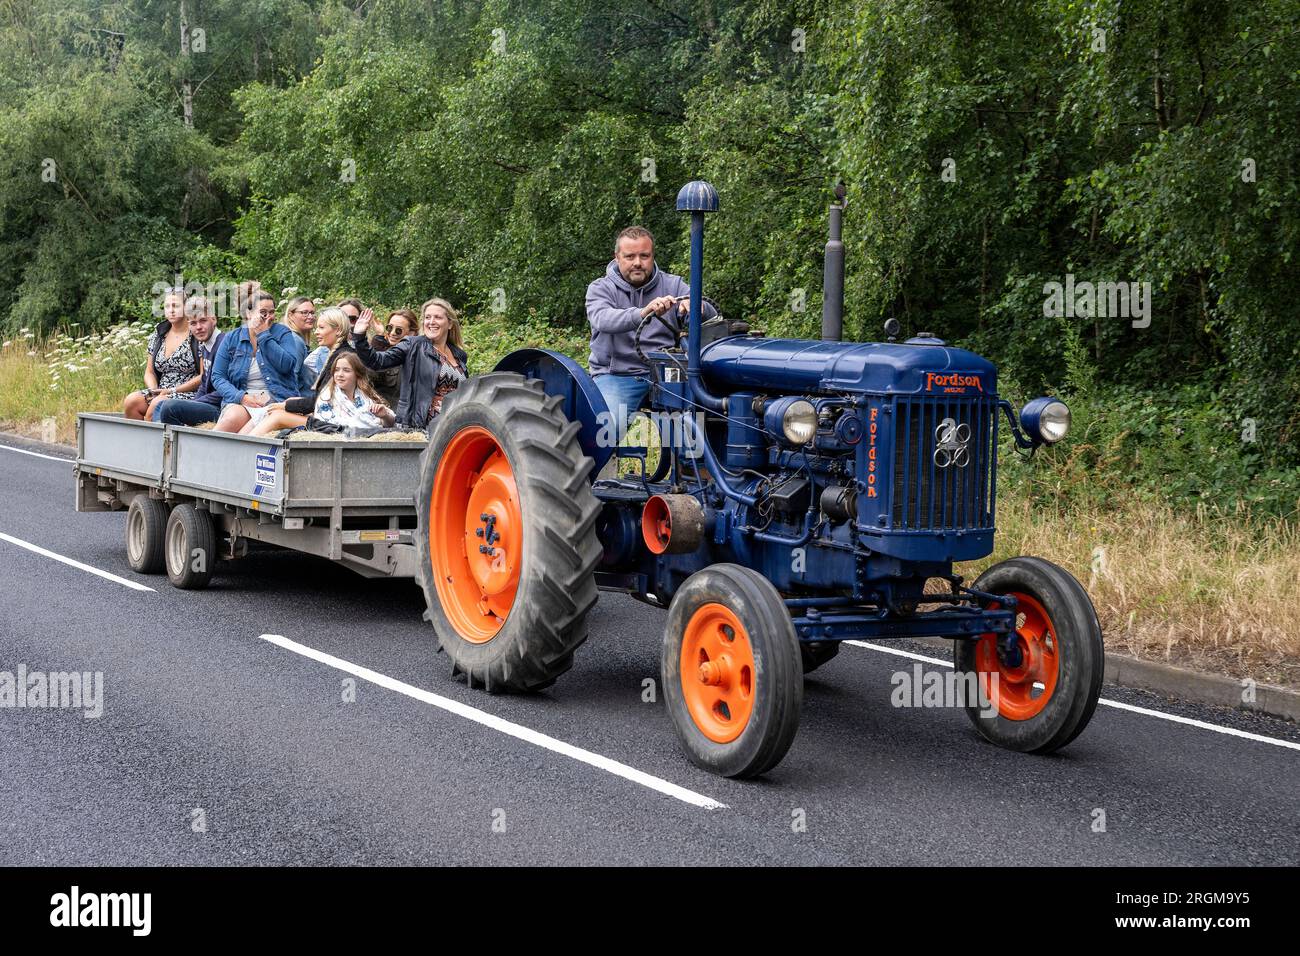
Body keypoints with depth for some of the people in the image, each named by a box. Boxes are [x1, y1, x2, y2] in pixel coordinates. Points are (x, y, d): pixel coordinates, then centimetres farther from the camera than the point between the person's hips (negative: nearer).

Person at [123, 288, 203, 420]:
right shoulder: (158, 336, 15)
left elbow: (203, 376, -9)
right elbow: (149, 372, 18)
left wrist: (173, 390, -12)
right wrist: (154, 390, -4)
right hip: (160, 393, 6)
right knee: (130, 402, -20)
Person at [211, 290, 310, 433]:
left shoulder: (282, 333, 8)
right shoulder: (231, 339, 13)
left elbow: (286, 366, -9)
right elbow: (217, 376, 8)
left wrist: (264, 335, -7)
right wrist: (241, 396, -10)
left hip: (276, 400, -2)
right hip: (239, 400, 2)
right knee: (233, 417, -33)